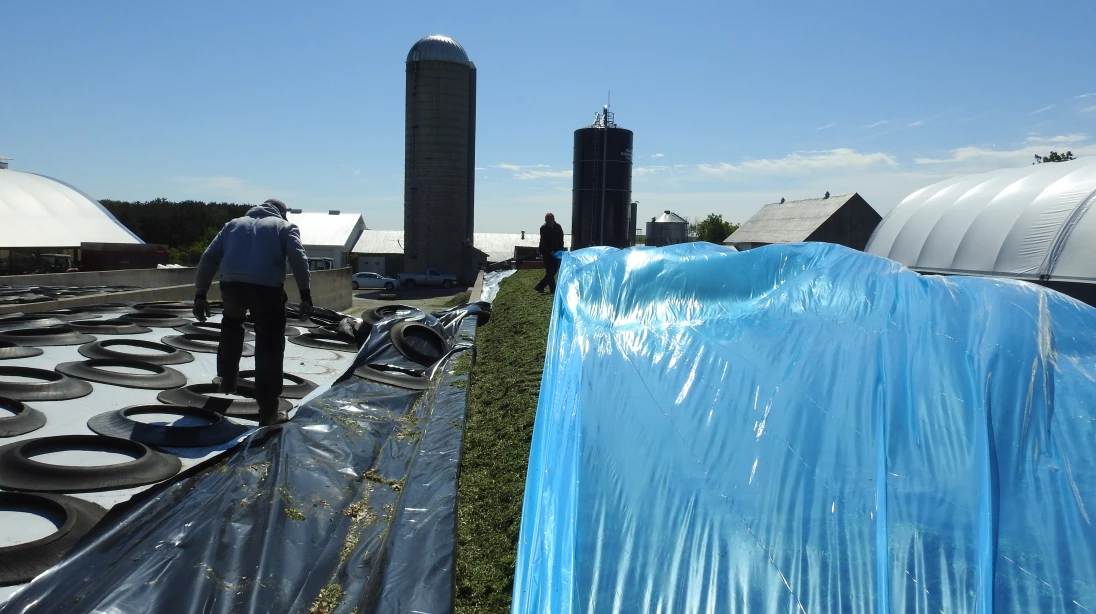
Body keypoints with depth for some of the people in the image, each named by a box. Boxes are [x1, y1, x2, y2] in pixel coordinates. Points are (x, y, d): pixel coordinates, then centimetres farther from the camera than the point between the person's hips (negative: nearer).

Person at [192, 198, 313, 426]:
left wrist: (200, 295, 20)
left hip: (232, 284, 4)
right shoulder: (285, 226, 20)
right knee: (270, 347, 6)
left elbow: (209, 258, 20)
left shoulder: (234, 224, 30)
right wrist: (305, 295, -5)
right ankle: (268, 411, 7)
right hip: (267, 287, -3)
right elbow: (298, 258, 0)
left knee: (232, 323, 35)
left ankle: (226, 381, 39)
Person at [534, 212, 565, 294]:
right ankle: (553, 290, -3)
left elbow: (561, 240, 10)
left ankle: (540, 286, 17)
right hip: (547, 253, -5)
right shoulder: (543, 228, -9)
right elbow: (543, 242, -13)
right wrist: (550, 251, -22)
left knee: (554, 270, 7)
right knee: (550, 271, -7)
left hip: (555, 252, 5)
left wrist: (560, 250, -3)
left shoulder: (558, 227, 3)